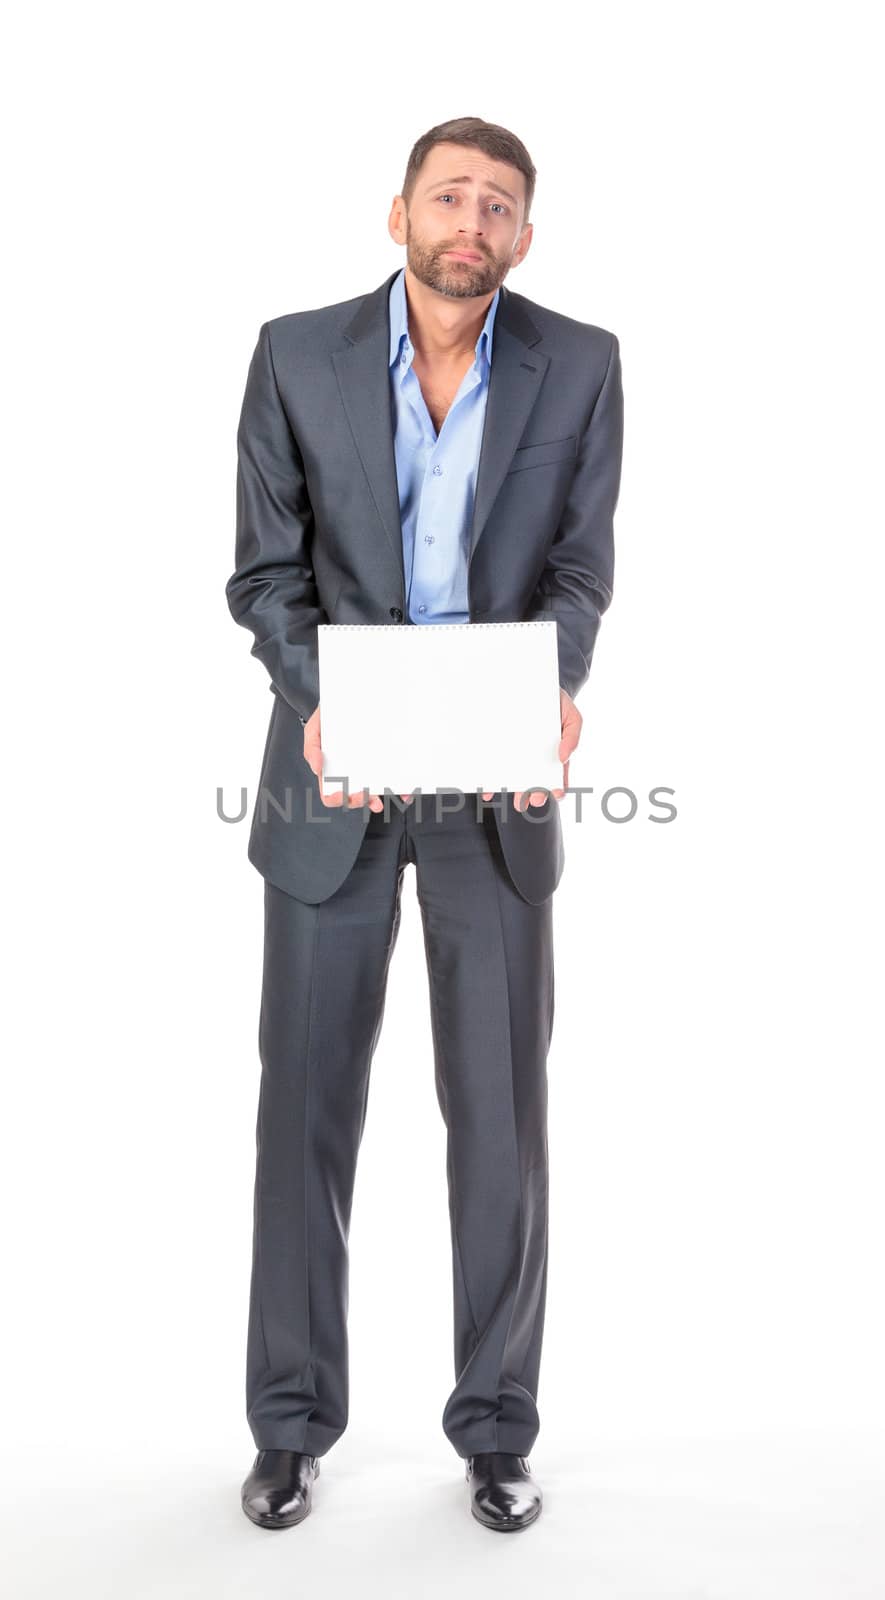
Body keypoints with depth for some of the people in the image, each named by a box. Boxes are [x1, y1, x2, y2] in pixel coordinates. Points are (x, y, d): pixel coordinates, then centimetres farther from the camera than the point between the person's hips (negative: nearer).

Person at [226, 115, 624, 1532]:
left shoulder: (579, 366, -1)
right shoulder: (298, 354, -2)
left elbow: (580, 566, -1)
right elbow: (267, 571, -2)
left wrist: (558, 692, -22)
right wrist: (315, 701, -21)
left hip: (498, 785, 0)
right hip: (337, 776, 0)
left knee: (501, 1113, 5)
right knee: (307, 1102, 7)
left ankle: (496, 1426, 23)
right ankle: (294, 1420, 25)